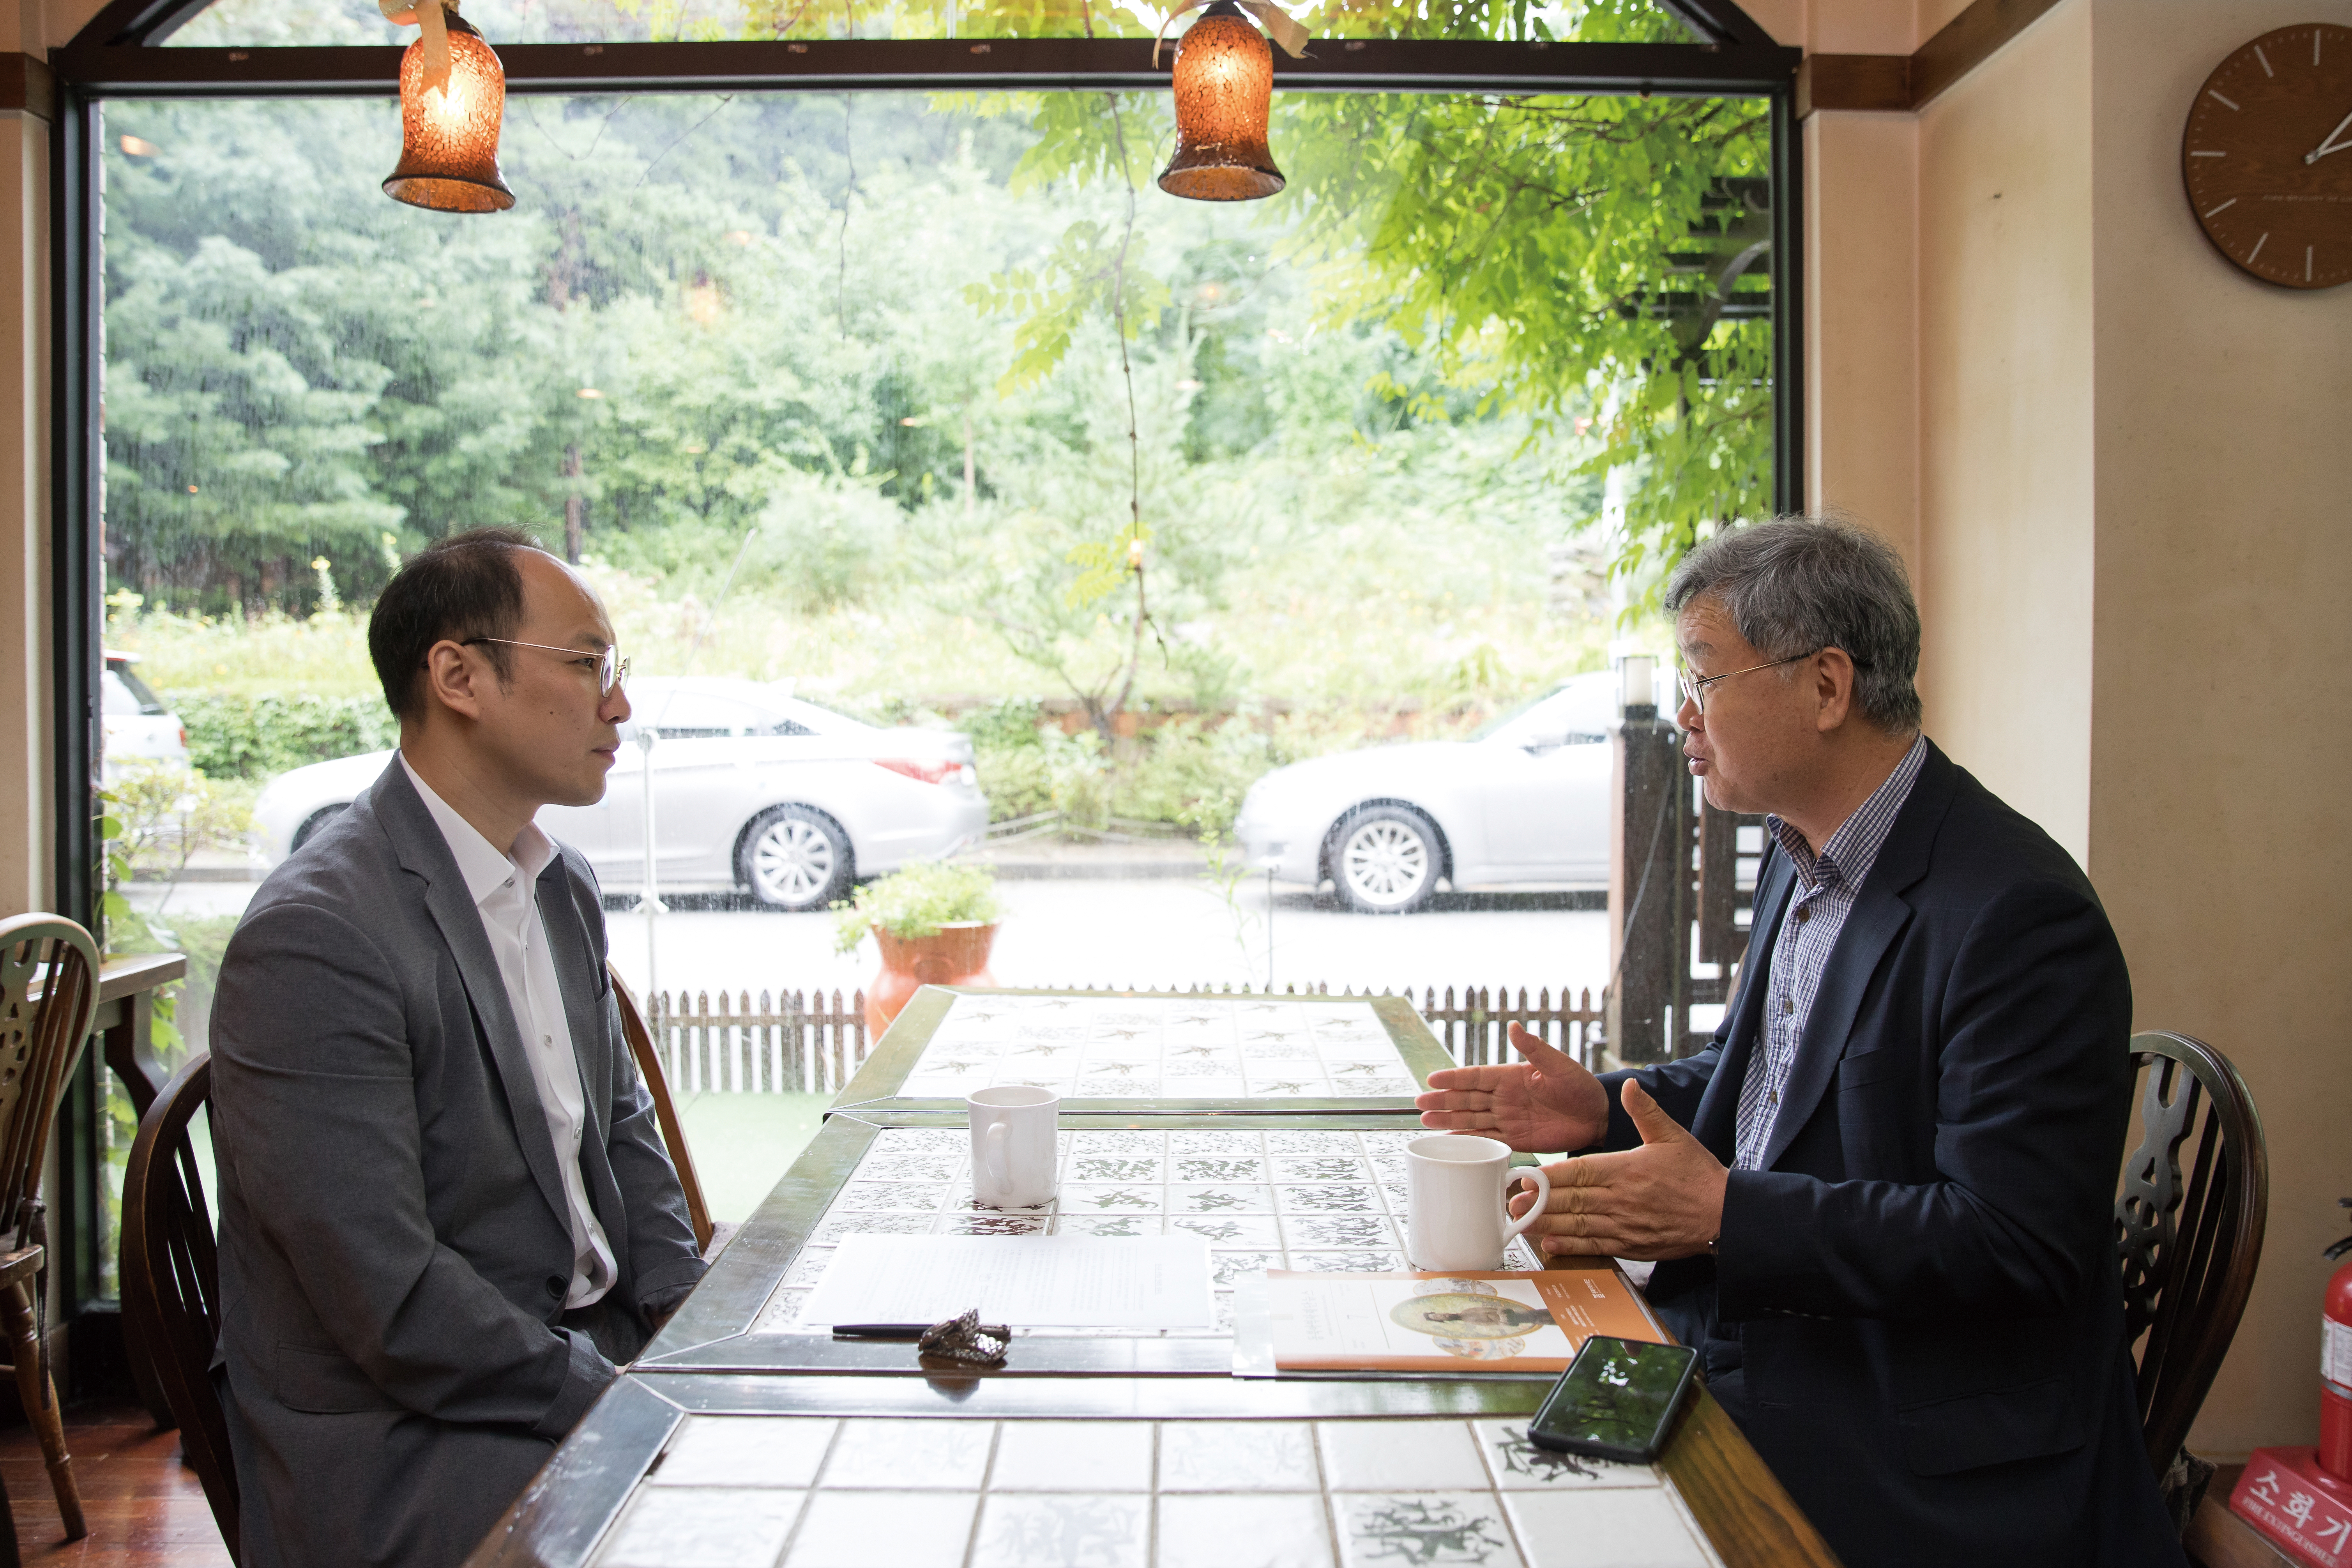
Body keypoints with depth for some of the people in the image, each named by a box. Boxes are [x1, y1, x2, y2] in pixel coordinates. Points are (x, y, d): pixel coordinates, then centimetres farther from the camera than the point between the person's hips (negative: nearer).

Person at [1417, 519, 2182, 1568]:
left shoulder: (2019, 914, -20)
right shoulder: (1799, 851, 9)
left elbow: (2012, 1242, -23)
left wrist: (1726, 1214, -25)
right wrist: (1603, 1107, 7)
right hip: (1744, 1357, 8)